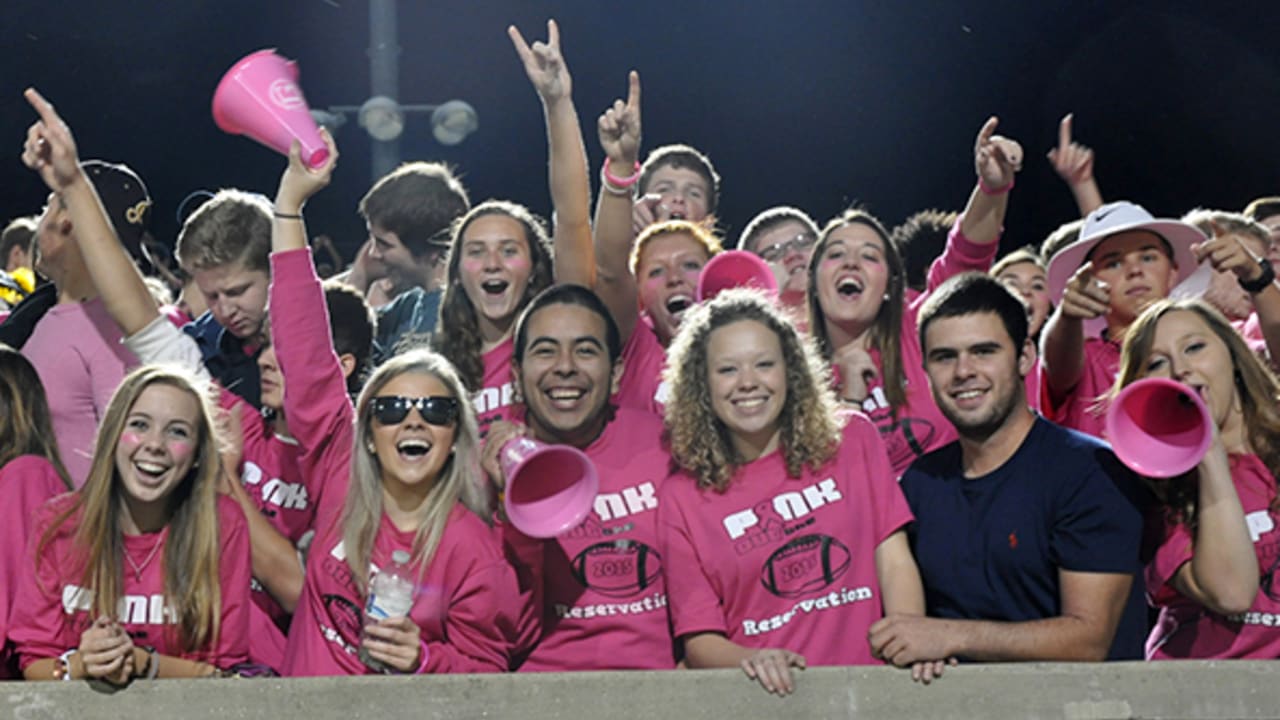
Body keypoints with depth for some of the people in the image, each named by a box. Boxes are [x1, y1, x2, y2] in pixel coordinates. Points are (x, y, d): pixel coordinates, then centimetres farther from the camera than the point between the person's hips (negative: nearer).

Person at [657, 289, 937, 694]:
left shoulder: (853, 443, 13)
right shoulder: (682, 497, 9)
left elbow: (894, 561, 6)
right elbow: (699, 638, 5)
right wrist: (752, 660, -15)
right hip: (770, 693, 0)